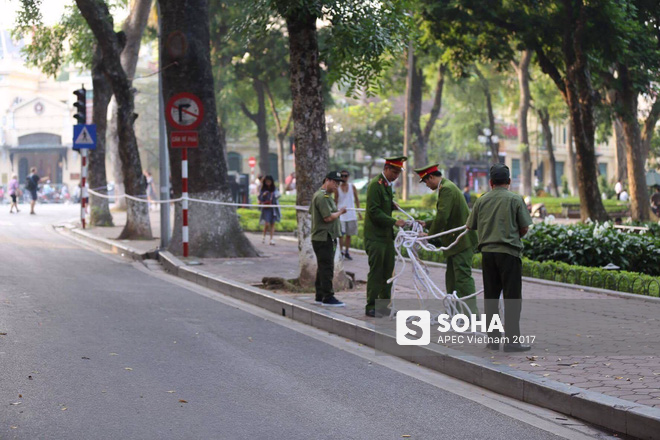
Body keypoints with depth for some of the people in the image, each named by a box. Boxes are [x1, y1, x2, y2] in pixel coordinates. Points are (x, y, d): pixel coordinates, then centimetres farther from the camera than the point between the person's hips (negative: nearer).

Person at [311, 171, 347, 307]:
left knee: (322, 267, 14)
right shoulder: (322, 196, -17)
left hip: (325, 237, 11)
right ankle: (328, 297, -7)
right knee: (327, 267, -9)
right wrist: (340, 212, -6)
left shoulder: (326, 196, 18)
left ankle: (320, 296, 20)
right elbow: (328, 217, -23)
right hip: (324, 238, -11)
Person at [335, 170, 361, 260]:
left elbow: (356, 199, 10)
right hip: (341, 214, -2)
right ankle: (341, 251, 2)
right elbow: (335, 201, 6)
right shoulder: (337, 188, 0)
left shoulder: (352, 187, 4)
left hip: (351, 214, 2)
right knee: (341, 234, -7)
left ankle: (347, 252, 17)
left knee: (349, 234, 7)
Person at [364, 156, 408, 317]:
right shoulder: (375, 184, -14)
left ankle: (384, 304, 16)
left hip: (386, 236, 9)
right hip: (375, 236, -9)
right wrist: (394, 221, -24)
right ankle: (371, 307, -1)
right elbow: (374, 211, -20)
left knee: (388, 271, 10)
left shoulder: (387, 185, 16)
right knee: (376, 272, -7)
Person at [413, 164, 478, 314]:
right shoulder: (447, 187, 17)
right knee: (451, 277, 14)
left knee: (463, 276, -11)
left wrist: (430, 235, -12)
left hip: (461, 240, -11)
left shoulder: (446, 188, -16)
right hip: (455, 241, 11)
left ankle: (472, 313, -12)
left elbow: (442, 216, -22)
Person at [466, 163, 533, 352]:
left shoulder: (481, 200, 5)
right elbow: (524, 228, -3)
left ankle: (493, 339, 12)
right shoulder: (515, 200, -3)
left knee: (490, 297, 10)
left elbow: (470, 226, 9)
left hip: (487, 252, 4)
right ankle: (511, 340, -4)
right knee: (512, 298, -1)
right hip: (509, 252, -4)